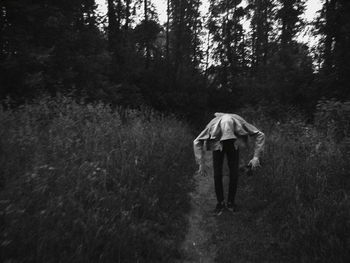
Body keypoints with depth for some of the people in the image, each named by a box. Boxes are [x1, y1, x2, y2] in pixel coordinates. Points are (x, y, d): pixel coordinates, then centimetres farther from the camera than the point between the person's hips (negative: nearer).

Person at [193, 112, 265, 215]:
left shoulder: (240, 123, -38)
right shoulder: (213, 126, -39)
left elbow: (260, 135, -29)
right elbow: (197, 142, -28)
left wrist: (256, 157, -36)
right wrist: (201, 164, -31)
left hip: (233, 146, 1)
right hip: (218, 145, 0)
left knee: (234, 174, -10)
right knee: (217, 175, -10)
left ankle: (230, 202, 11)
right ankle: (220, 203, 11)